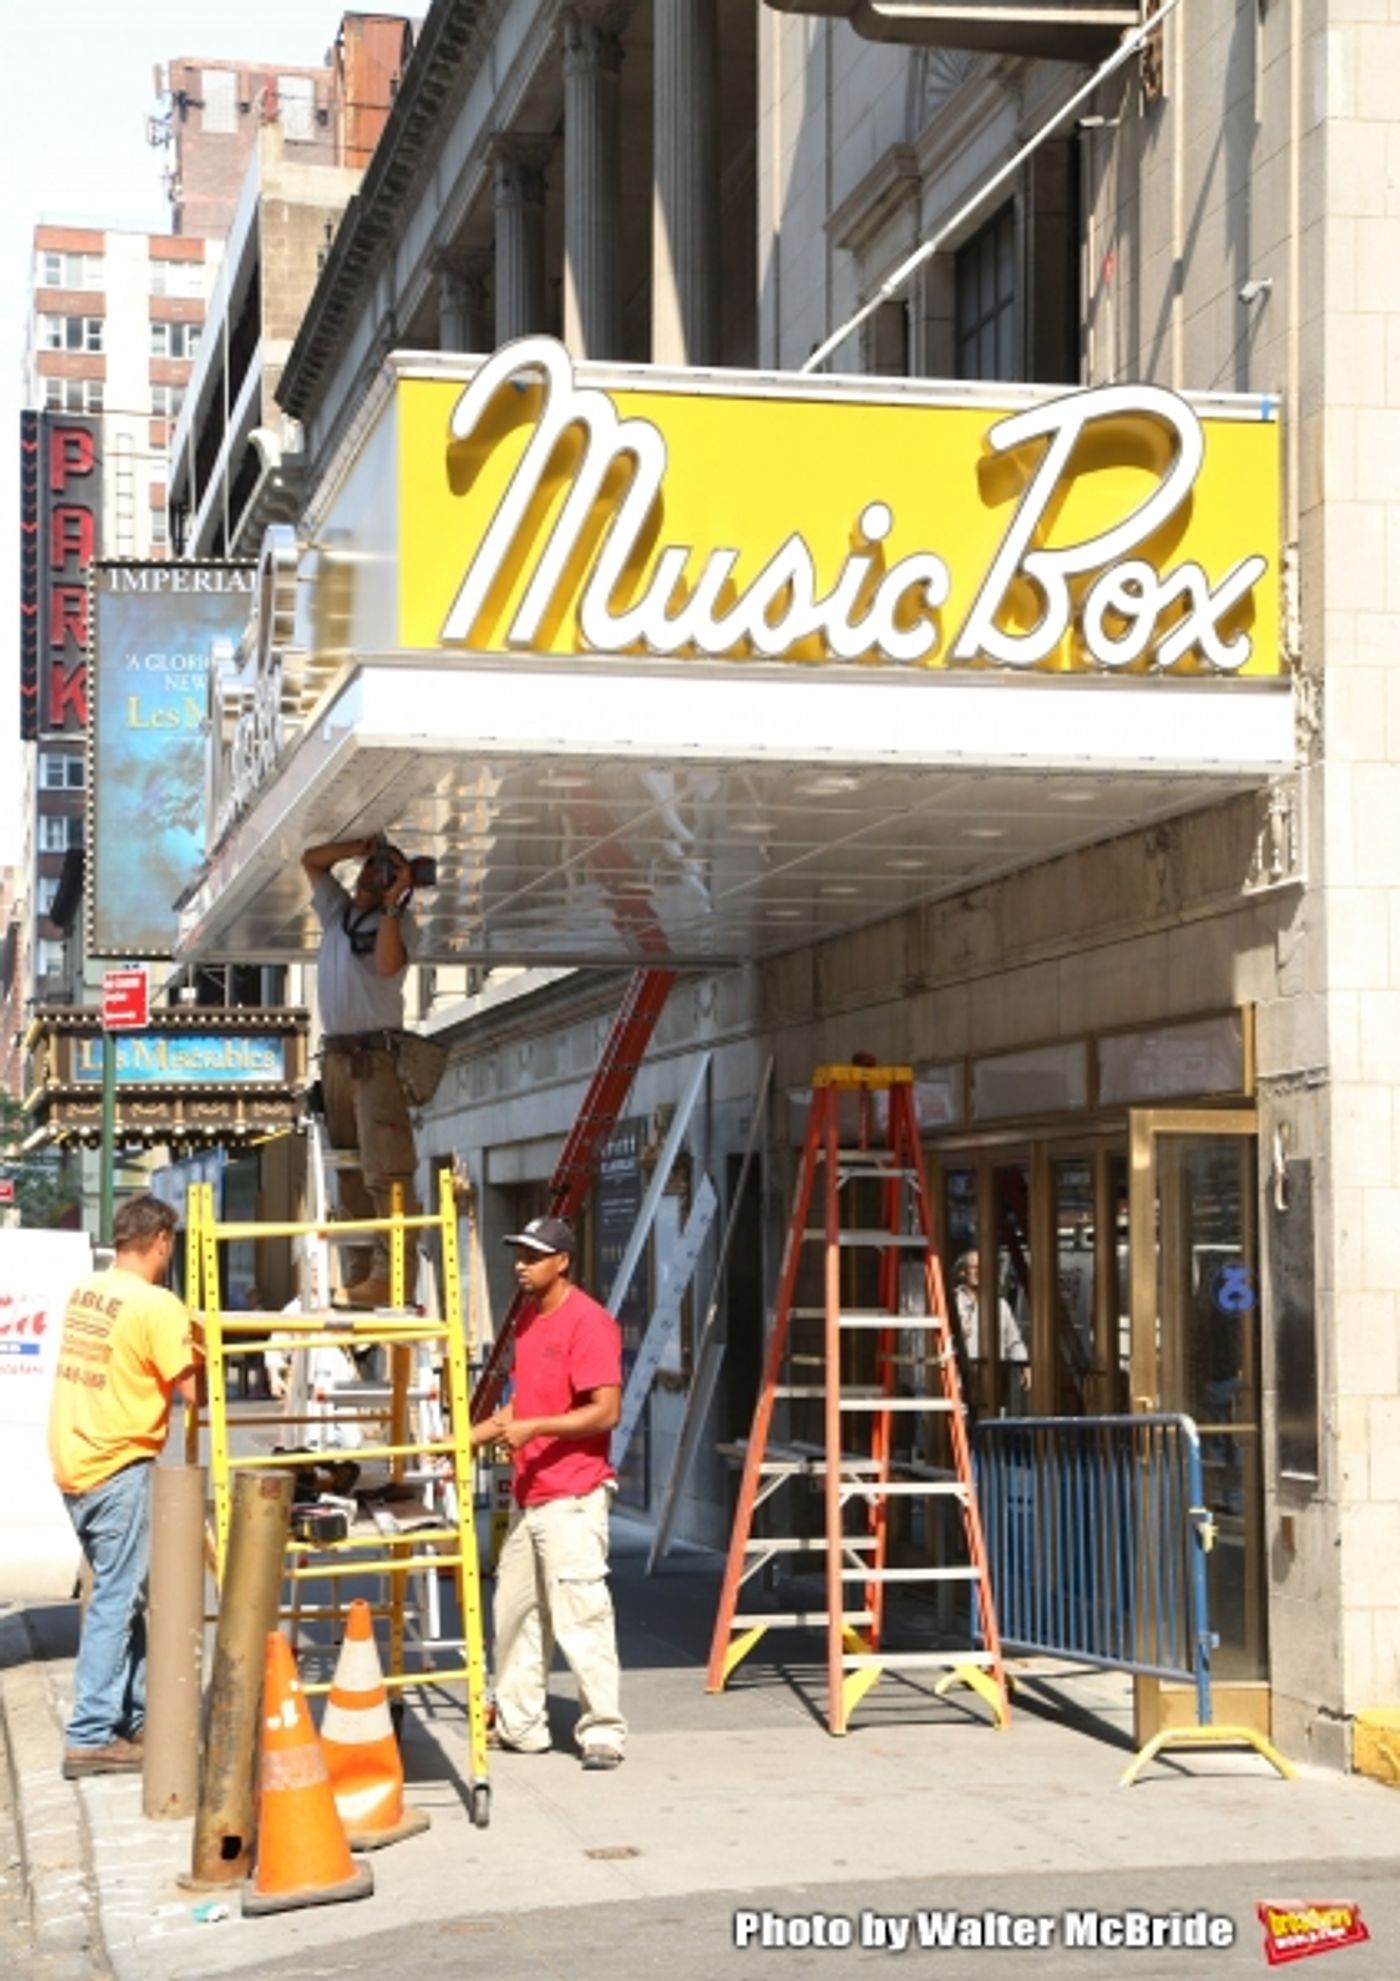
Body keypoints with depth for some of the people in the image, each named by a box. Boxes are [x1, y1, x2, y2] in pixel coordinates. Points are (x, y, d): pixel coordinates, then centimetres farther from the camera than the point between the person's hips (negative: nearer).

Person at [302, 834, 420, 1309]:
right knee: (350, 1172, 5)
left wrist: (392, 902, -15)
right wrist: (362, 847, 11)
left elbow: (387, 964, -17)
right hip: (336, 1053, 7)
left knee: (385, 1169, -16)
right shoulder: (337, 910, 19)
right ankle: (360, 1272, 5)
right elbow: (311, 859, 25)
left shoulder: (398, 921, 1)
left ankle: (391, 1274, -23)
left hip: (377, 1054, -7)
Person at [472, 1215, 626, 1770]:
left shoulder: (588, 1322, -13)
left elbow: (606, 1411, -18)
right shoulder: (529, 1318, 15)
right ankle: (519, 1724, 23)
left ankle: (603, 1733, -4)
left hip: (572, 1497, -10)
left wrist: (533, 1428, -22)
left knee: (581, 1617, -9)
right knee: (514, 1612, 14)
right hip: (528, 1495, 10)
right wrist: (473, 1435, 15)